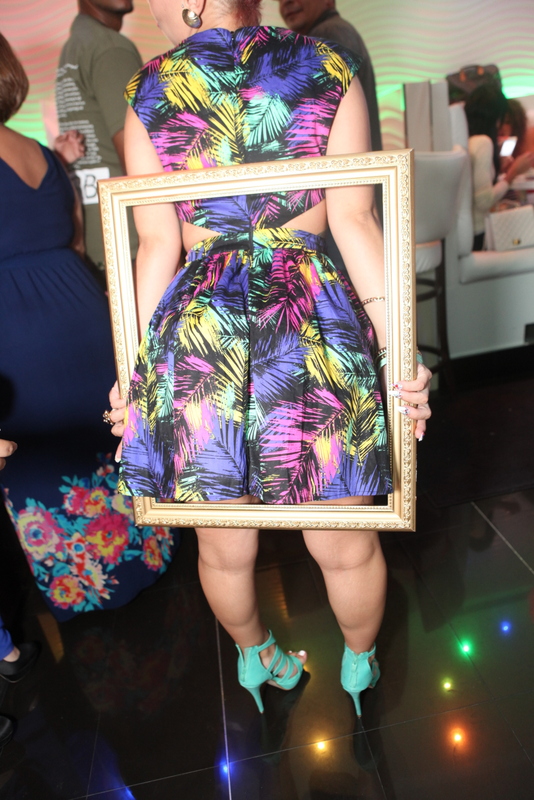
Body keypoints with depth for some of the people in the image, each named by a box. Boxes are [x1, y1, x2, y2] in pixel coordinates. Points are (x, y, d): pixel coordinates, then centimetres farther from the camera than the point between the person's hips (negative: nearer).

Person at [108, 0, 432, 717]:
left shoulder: (147, 92, 8)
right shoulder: (331, 70, 8)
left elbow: (157, 247, 2)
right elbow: (355, 221, -1)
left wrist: (140, 373, 9)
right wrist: (401, 349, 1)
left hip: (195, 329, 1)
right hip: (316, 323, 0)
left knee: (225, 549, 19)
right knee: (346, 545, 17)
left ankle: (256, 658, 48)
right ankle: (361, 663, 45)